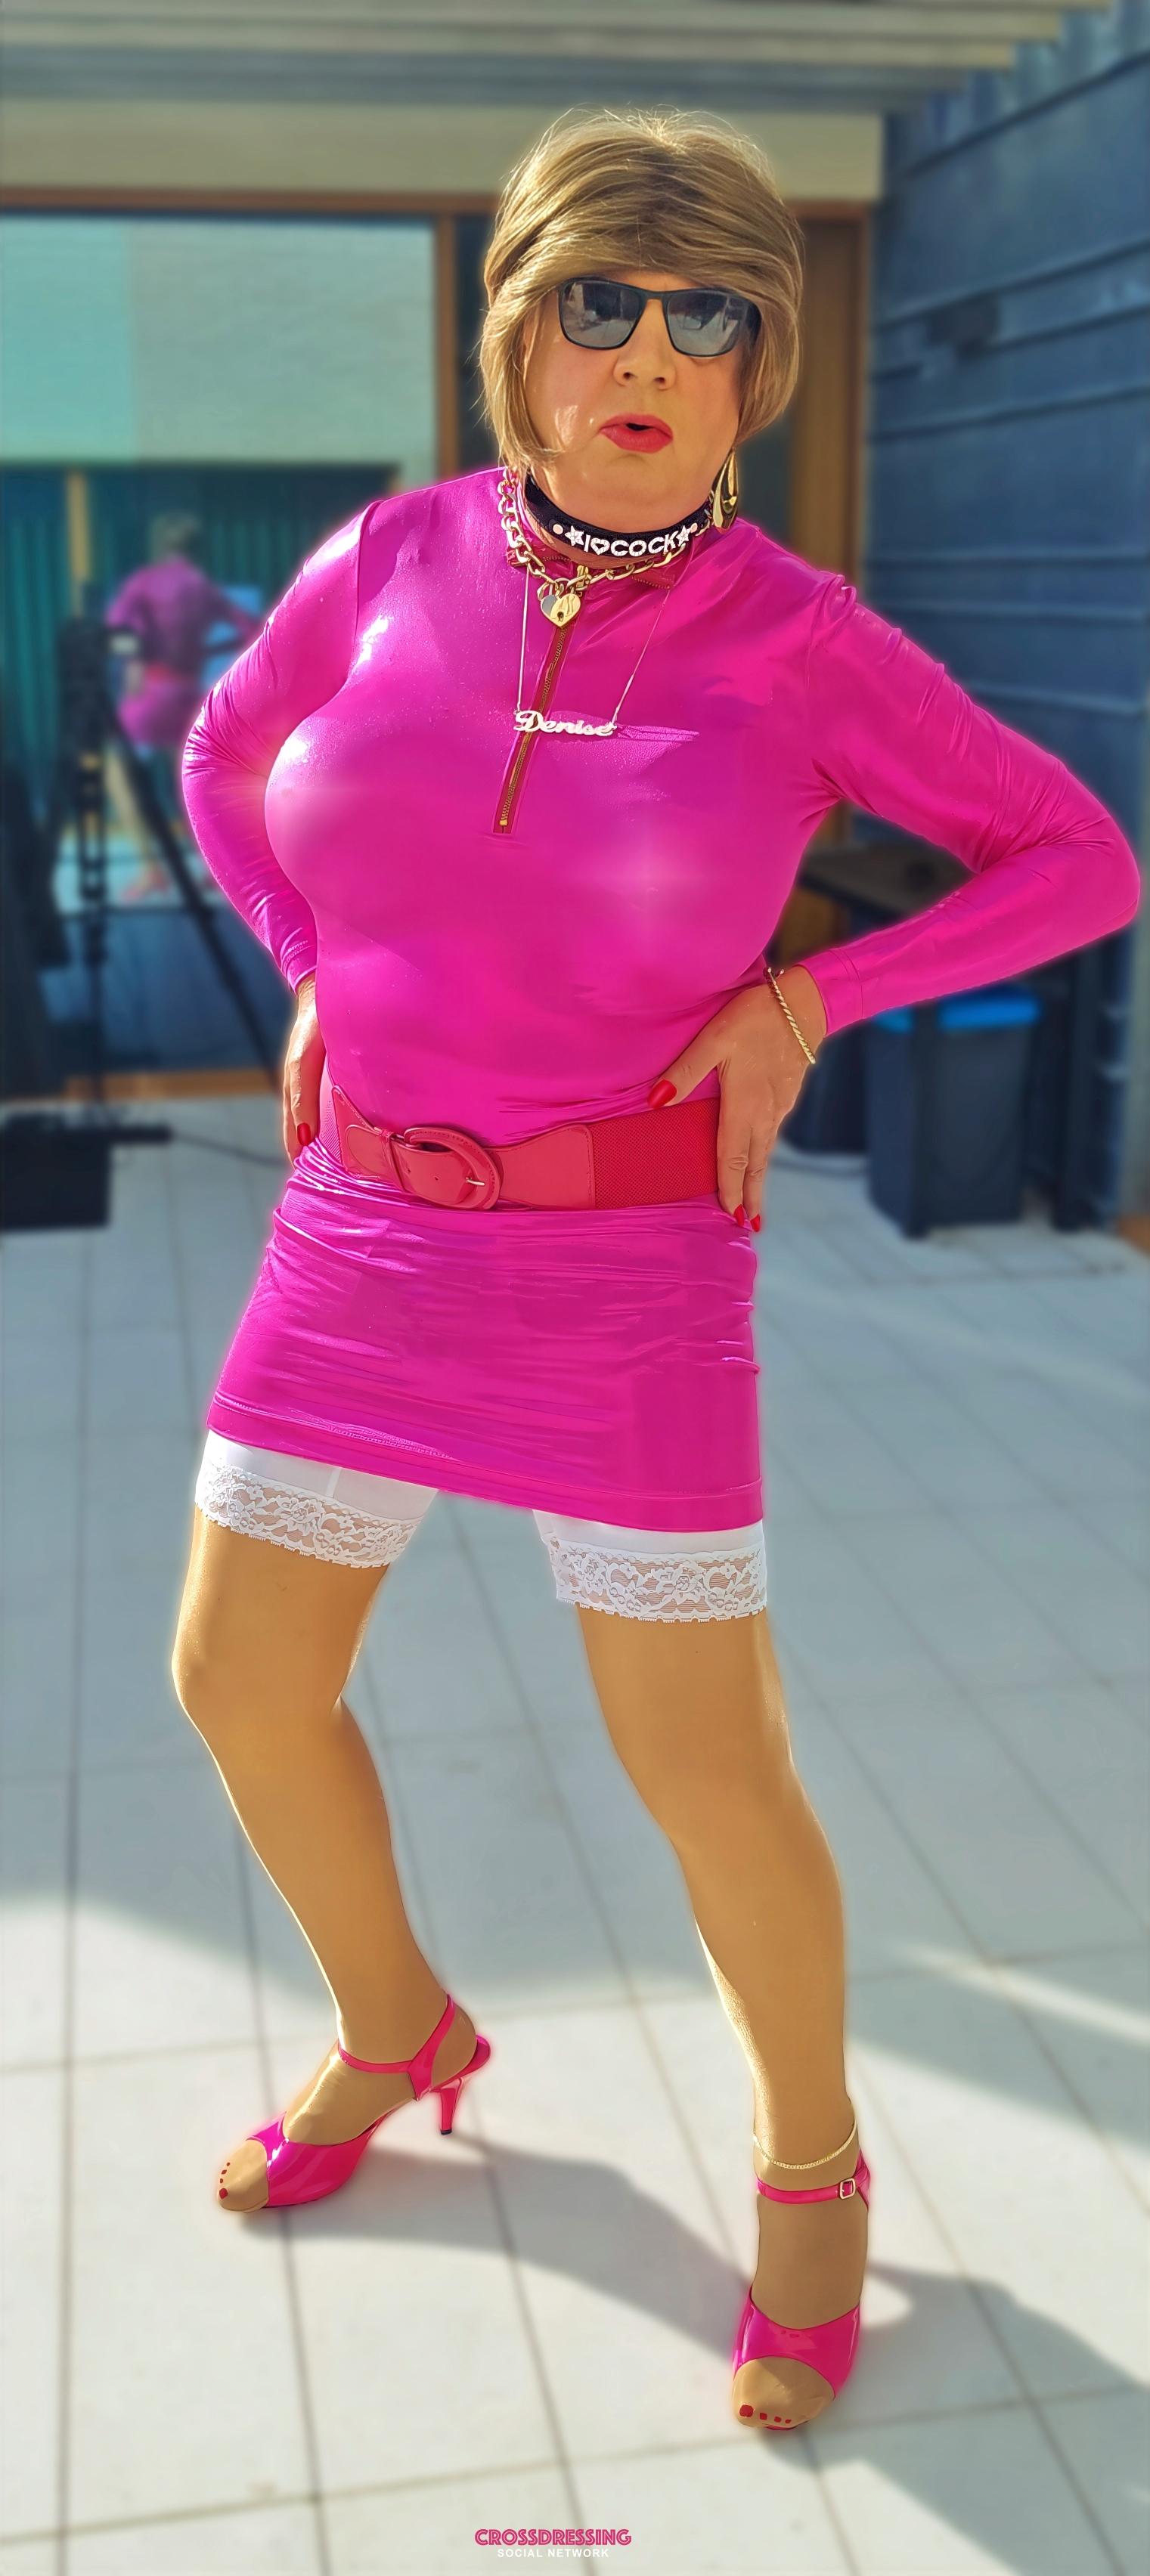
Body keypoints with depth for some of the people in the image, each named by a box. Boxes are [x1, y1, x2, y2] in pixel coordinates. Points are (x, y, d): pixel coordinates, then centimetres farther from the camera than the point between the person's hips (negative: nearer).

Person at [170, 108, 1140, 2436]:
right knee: (240, 1687, 11)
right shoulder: (389, 563, 0)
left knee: (708, 1775, -1)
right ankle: (395, 2037, 39)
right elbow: (226, 766, 19)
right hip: (365, 1237, 4)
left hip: (626, 1271, -4)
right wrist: (322, 985, 5)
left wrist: (805, 1000, -11)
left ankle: (809, 2164, 28)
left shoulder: (803, 642, -8)